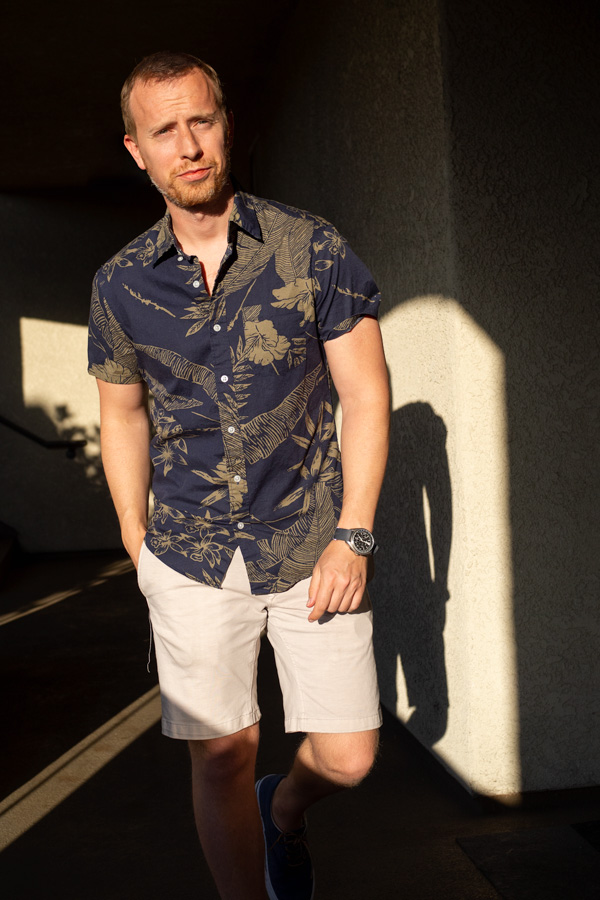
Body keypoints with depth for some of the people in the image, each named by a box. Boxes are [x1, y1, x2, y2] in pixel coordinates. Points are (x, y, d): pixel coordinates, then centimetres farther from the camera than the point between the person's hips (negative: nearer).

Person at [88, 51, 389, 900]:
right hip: (190, 557, 1)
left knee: (346, 758, 4)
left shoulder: (315, 249, -6)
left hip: (312, 543, 0)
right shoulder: (120, 284, 0)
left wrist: (353, 538, -10)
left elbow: (366, 393, -5)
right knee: (221, 756, 5)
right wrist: (136, 543, 12)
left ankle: (284, 813, 39)